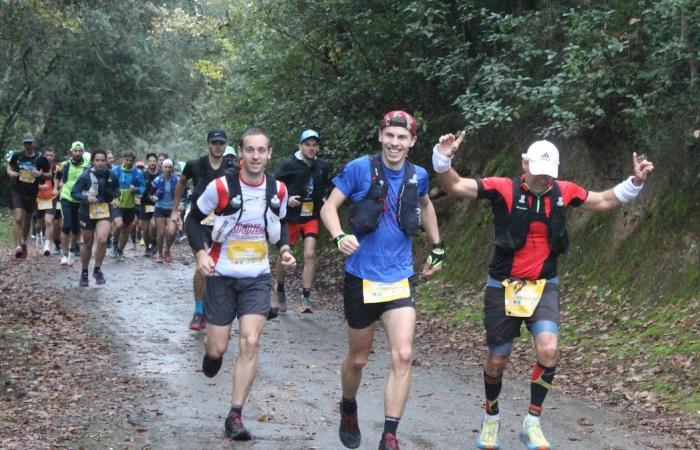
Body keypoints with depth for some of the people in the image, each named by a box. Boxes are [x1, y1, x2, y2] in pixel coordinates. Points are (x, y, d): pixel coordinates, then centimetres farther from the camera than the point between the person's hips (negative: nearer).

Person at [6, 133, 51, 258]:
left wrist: (41, 174, -17)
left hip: (32, 193, 2)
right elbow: (9, 166, 15)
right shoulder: (17, 156, -2)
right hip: (17, 191, -1)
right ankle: (18, 247, -19)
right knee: (18, 219, -16)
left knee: (27, 220, 16)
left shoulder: (40, 158, -4)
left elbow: (49, 174, 4)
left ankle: (24, 243, 40)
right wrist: (10, 172, -7)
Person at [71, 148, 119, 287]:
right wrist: (86, 198, -23)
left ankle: (97, 270, -1)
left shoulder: (111, 176, -1)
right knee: (88, 244, 10)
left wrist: (112, 194, -10)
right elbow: (74, 192, -6)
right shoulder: (86, 176, -10)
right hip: (87, 212, -1)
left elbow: (117, 192, 13)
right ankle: (84, 273, 30)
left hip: (104, 212, 1)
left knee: (102, 240, -21)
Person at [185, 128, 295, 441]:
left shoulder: (278, 191, -3)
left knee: (250, 343, -12)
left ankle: (235, 415, -4)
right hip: (222, 276, -1)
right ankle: (211, 354, 42)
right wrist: (200, 253, -15)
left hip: (257, 277, 2)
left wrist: (285, 249, -2)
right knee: (218, 348, 1)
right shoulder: (221, 187, -13)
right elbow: (193, 219, 0)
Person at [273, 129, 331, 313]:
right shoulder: (289, 164, -11)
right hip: (291, 216, -2)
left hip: (311, 216, 2)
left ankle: (305, 298, -11)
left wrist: (323, 198, 0)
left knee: (310, 254, -13)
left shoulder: (322, 166, 1)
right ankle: (280, 290, 33)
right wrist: (286, 199, -19)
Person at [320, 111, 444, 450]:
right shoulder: (360, 168, -9)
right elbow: (329, 207, -7)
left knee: (403, 355, -14)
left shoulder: (418, 176, 2)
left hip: (400, 280, 2)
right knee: (358, 358, 12)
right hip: (361, 278, -2)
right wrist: (339, 237, -26)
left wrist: (437, 248, 24)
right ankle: (348, 410, 43)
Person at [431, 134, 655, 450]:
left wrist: (635, 182, 2)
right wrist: (443, 159, -37)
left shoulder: (563, 191, -2)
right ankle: (491, 418, 37)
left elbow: (603, 201, 14)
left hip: (543, 286, 2)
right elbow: (455, 186, -18)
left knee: (548, 349, -22)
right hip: (503, 287, -2)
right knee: (497, 360, 9)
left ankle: (532, 424, -4)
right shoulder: (503, 189, -13)